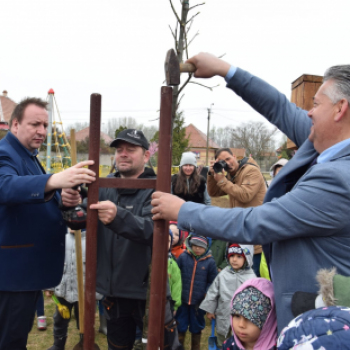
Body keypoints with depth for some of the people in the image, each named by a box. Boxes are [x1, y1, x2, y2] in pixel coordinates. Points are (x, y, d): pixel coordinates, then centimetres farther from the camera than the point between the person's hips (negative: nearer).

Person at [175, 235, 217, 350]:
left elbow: (212, 282, 1)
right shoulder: (183, 257, -4)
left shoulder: (210, 262, -6)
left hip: (199, 302, 0)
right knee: (180, 328, 11)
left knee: (196, 329, 16)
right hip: (182, 300, 1)